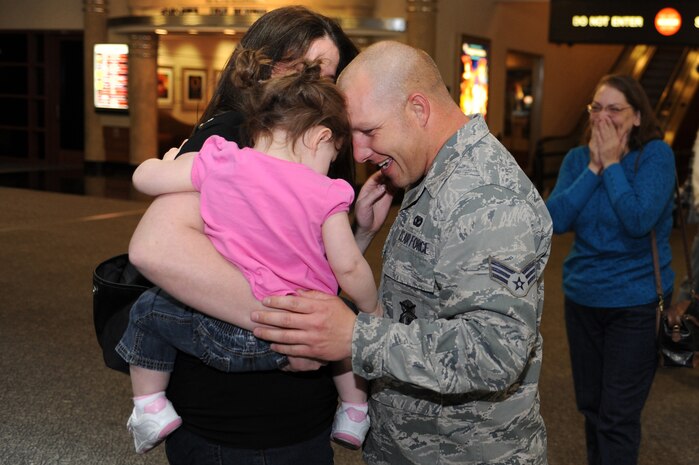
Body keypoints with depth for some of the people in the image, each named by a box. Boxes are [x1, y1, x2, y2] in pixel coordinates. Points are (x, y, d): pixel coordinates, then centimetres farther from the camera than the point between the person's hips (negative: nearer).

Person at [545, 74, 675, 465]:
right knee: (590, 406, 18)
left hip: (636, 303, -5)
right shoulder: (578, 158, 0)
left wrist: (612, 164, -19)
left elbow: (639, 220, -25)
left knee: (618, 417, -1)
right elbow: (555, 220, -12)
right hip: (582, 299, 5)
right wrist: (593, 167, -15)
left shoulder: (656, 155, -12)